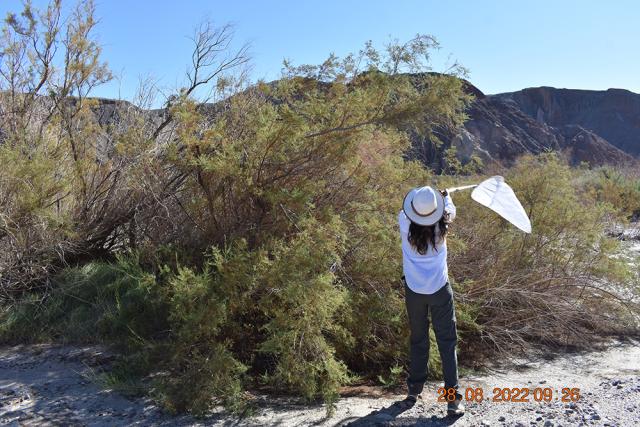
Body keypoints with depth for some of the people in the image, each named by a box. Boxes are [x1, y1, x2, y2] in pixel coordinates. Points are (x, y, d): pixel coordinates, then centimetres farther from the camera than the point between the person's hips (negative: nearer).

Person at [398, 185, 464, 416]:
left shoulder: (405, 222, -14)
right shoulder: (441, 224, -12)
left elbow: (405, 210, 11)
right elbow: (451, 210, 12)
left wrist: (416, 199, 29)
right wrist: (446, 196, 32)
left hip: (414, 290, 1)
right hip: (440, 289, -1)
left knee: (418, 340, 16)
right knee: (447, 341, 5)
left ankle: (414, 390, 24)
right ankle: (452, 398, 4)